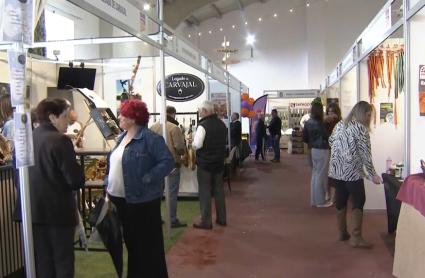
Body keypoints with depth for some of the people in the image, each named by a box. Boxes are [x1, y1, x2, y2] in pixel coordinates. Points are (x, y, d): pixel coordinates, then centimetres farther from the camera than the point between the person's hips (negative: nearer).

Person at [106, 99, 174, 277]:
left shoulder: (149, 138, -15)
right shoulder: (122, 137, 12)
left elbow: (167, 162, -21)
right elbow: (113, 164, 19)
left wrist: (146, 180, -24)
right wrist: (109, 186, 10)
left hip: (142, 200, -8)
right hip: (121, 199, 8)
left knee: (148, 243, 5)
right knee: (130, 241, 21)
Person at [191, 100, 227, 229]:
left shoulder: (203, 125, -17)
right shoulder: (222, 124, 7)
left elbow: (197, 145, -22)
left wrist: (192, 142, -2)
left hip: (205, 163, -7)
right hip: (219, 162, 7)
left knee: (205, 192, 2)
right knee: (219, 190, 15)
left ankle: (206, 222, 7)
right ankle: (221, 218, 24)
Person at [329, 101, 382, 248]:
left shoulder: (339, 125, 10)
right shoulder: (360, 128, -11)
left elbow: (331, 142, 19)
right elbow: (365, 154, -13)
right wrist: (372, 175, -8)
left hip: (336, 170, 7)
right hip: (352, 172, -7)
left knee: (341, 201, 13)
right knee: (358, 202, 2)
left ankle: (342, 233, 23)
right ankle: (356, 237, 1)